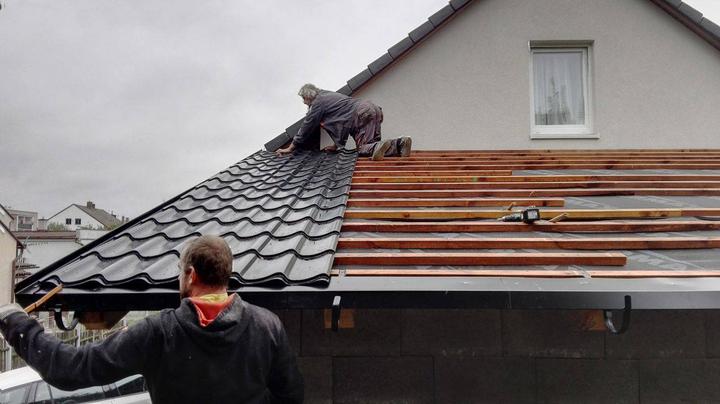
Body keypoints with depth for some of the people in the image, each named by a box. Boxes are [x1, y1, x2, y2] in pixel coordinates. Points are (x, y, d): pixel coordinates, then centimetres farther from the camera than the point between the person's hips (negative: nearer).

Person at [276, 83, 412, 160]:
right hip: (372, 109, 9)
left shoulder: (318, 103, 3)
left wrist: (291, 148, 14)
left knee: (363, 149, -10)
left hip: (363, 114, -9)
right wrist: (336, 145, 33)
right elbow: (340, 120, 33)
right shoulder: (328, 95, 31)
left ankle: (379, 147, -38)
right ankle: (401, 143, -11)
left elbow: (307, 127, 6)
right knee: (372, 146, 8)